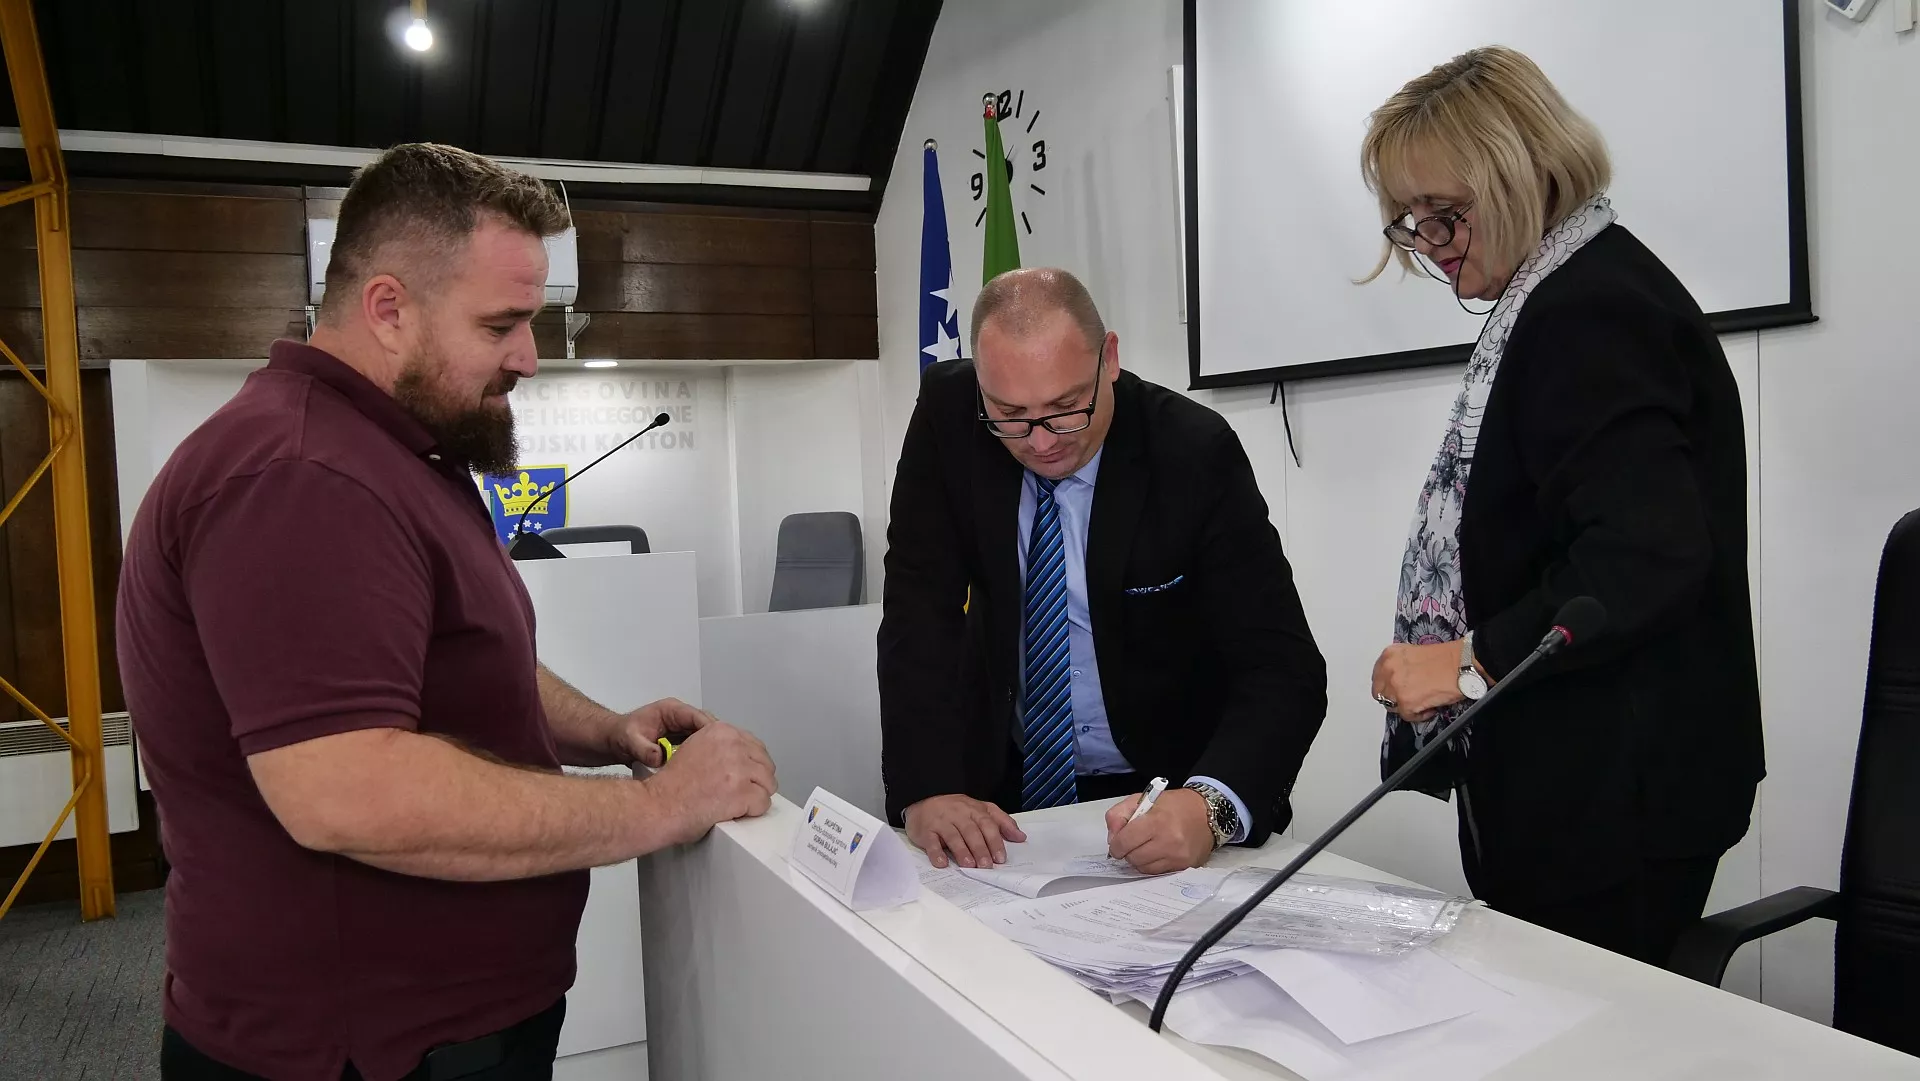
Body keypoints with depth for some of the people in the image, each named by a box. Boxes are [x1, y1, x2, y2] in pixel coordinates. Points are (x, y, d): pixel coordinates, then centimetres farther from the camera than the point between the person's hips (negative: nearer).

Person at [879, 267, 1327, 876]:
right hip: (1005, 777, 2)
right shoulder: (946, 416, -12)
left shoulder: (1195, 453, -19)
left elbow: (1284, 669, -20)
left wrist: (1211, 806, -39)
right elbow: (921, 612, -13)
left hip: (1168, 795, -1)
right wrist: (927, 788, -27)